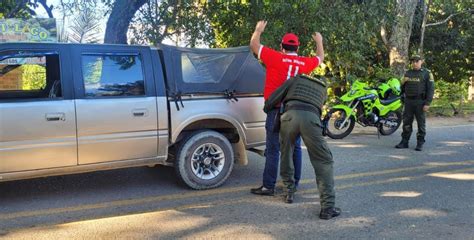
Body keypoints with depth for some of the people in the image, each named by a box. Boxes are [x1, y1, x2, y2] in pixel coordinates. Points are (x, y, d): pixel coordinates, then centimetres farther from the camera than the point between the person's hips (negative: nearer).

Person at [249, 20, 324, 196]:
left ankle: (268, 186, -2)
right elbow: (320, 58, 27)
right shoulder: (304, 63, 5)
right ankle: (294, 182, 23)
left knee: (273, 150, -4)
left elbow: (254, 45, 0)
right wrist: (319, 42, 44)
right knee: (295, 147, 15)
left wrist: (258, 30, 18)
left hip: (277, 110, -5)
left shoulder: (276, 58, -8)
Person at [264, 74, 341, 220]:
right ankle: (327, 207, -6)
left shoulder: (296, 80, 33)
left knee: (286, 155, 21)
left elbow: (275, 97, 23)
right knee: (323, 162, 2)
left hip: (290, 115, 0)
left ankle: (289, 192, 25)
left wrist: (266, 109, 41)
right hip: (311, 118, 0)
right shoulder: (323, 89, 37)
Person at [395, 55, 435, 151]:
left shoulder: (427, 73, 0)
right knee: (406, 122, 6)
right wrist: (402, 100, 11)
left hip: (420, 102, -4)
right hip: (408, 101, 4)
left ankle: (420, 144, 8)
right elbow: (403, 87, 18)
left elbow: (431, 89, -5)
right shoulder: (407, 73, 12)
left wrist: (427, 103, -12)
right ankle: (404, 142, 12)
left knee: (421, 123, 2)